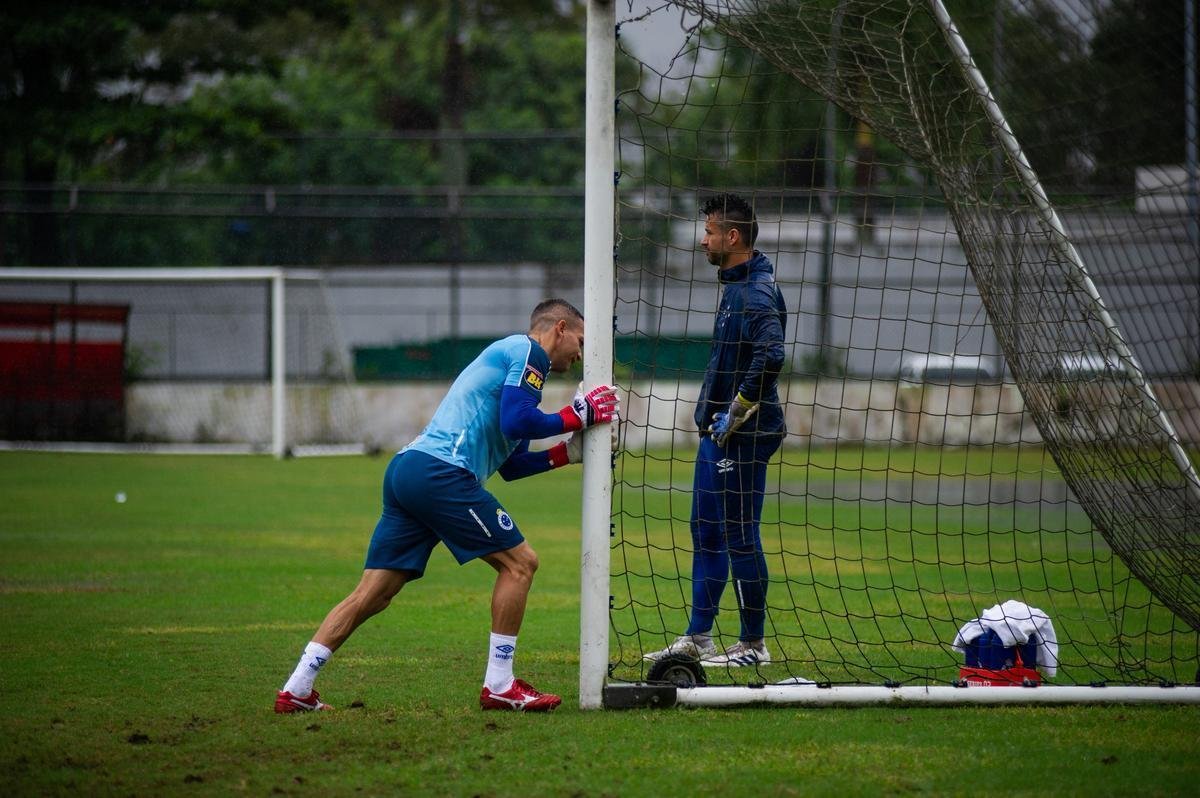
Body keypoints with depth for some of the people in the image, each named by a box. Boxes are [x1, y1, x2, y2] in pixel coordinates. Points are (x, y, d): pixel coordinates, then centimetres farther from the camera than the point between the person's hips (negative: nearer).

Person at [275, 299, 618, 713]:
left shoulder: (507, 353, 31)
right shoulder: (527, 351, 2)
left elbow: (512, 465, 30)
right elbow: (515, 423, -13)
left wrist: (568, 452, 23)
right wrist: (577, 416, -1)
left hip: (407, 468, 10)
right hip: (441, 472, -10)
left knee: (372, 593, 6)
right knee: (519, 562, -1)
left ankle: (296, 690, 1)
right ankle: (499, 686, -1)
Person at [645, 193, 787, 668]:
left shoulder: (757, 291, -17)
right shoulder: (735, 285, 15)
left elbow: (770, 356, -30)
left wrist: (736, 414, -22)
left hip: (744, 435, -11)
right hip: (719, 432, 11)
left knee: (739, 536, -4)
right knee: (706, 530, 14)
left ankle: (753, 644, 3)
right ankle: (697, 637, 21)